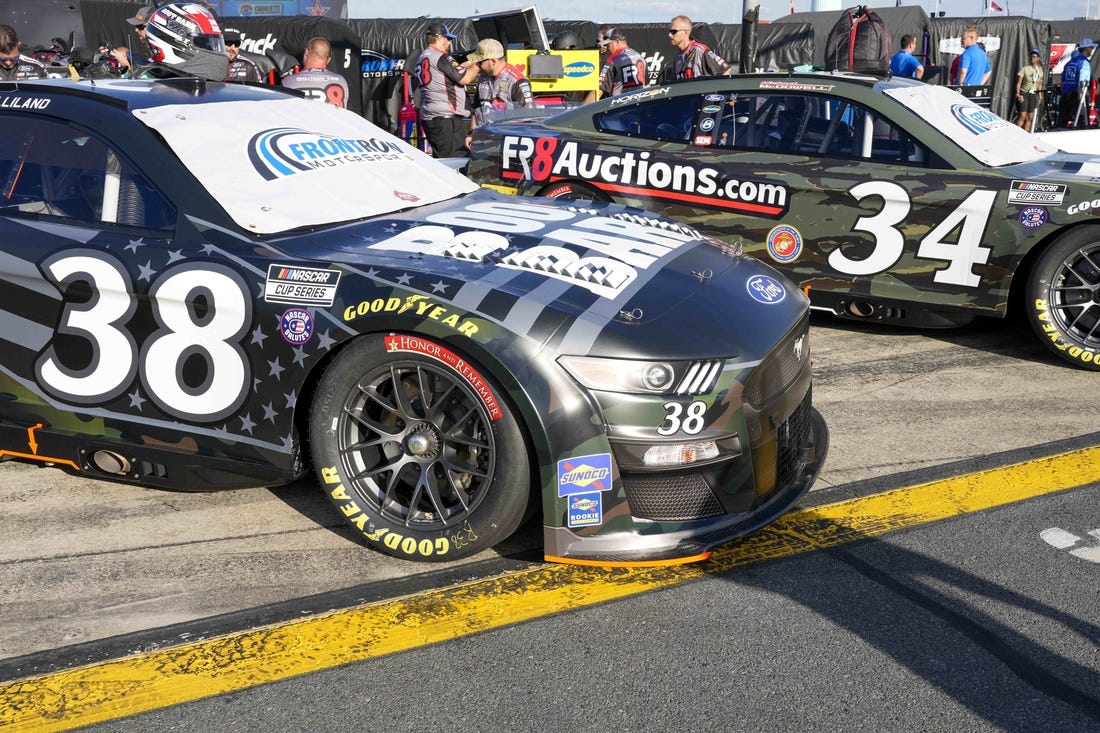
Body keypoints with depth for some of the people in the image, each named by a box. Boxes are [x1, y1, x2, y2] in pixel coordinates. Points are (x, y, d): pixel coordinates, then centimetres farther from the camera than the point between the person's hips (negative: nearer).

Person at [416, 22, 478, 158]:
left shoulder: (423, 57, 20)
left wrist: (469, 64, 22)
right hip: (446, 118, -10)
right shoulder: (441, 57, -10)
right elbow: (464, 78, -13)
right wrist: (477, 65, 3)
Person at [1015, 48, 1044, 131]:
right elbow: (1018, 83, -10)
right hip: (1024, 94, -5)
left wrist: (1039, 96, 10)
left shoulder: (1039, 69, 9)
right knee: (1022, 116, -16)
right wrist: (1018, 94, -21)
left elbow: (1039, 84, 15)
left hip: (1033, 95, 5)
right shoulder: (1025, 69, -7)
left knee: (1030, 118, 3)